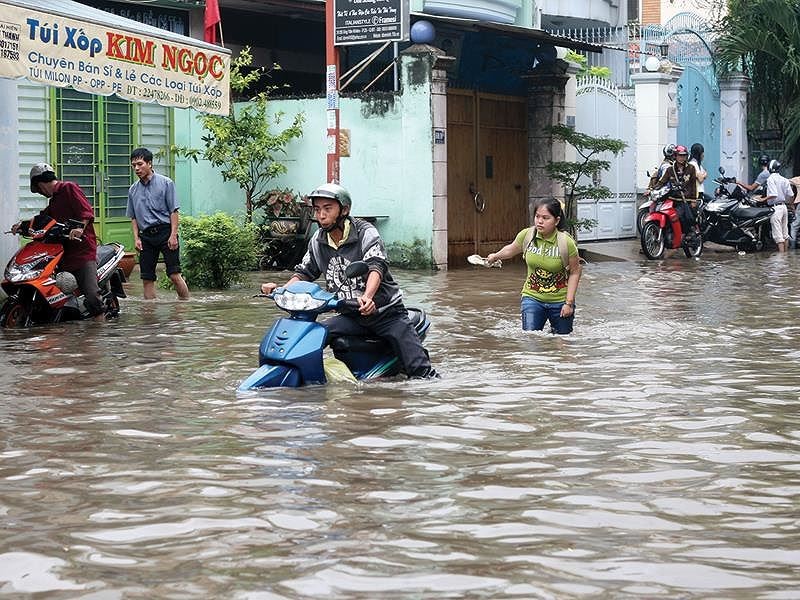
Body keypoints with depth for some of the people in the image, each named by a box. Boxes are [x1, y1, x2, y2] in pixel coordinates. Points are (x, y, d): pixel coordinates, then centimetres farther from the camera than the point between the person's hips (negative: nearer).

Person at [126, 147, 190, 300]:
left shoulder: (165, 183, -1)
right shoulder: (133, 190, 13)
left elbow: (173, 211, -3)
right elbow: (133, 217, 18)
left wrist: (173, 235, -11)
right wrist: (136, 238, 6)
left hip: (165, 231, -5)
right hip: (146, 236, 5)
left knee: (174, 275, -12)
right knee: (147, 278, 2)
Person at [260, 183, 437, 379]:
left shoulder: (365, 232, -12)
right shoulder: (317, 241, 6)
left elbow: (376, 267, -26)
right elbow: (304, 273, 15)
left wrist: (367, 297, -47)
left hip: (386, 312, -5)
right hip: (351, 317, 5)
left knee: (419, 371, -14)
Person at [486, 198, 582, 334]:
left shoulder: (566, 243, -18)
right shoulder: (526, 235, -10)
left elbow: (575, 272, -8)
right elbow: (512, 249, 14)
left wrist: (569, 302, -12)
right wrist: (495, 256, 34)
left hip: (559, 301, -1)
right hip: (532, 297, 2)